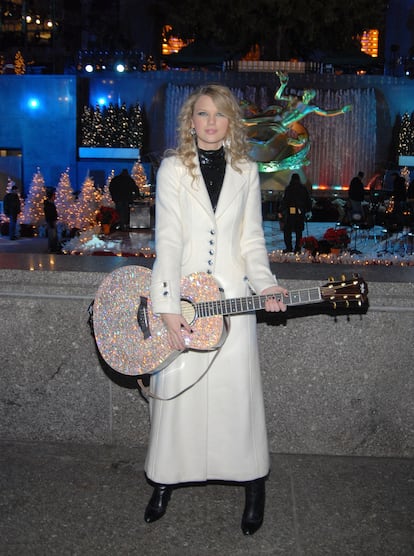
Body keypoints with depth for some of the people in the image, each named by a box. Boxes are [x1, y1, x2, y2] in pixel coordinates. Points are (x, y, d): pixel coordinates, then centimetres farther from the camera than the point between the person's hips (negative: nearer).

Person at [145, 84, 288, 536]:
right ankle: (165, 480, 25)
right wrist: (168, 307, -16)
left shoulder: (246, 171, 8)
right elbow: (167, 240, -8)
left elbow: (252, 239, 9)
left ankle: (253, 485, 22)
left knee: (238, 389, 4)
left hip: (232, 295, 1)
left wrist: (266, 285, -8)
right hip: (180, 294, -1)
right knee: (175, 389, 4)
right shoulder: (173, 168, 1)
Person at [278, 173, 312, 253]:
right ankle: (297, 248, 9)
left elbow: (285, 200, -9)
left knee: (287, 231, 5)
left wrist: (281, 212, -5)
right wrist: (308, 210, 22)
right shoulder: (304, 188, 6)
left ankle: (289, 248, -2)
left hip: (290, 212, -3)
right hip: (300, 213, 4)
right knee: (299, 231, 10)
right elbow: (308, 200, 11)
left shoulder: (288, 188, -6)